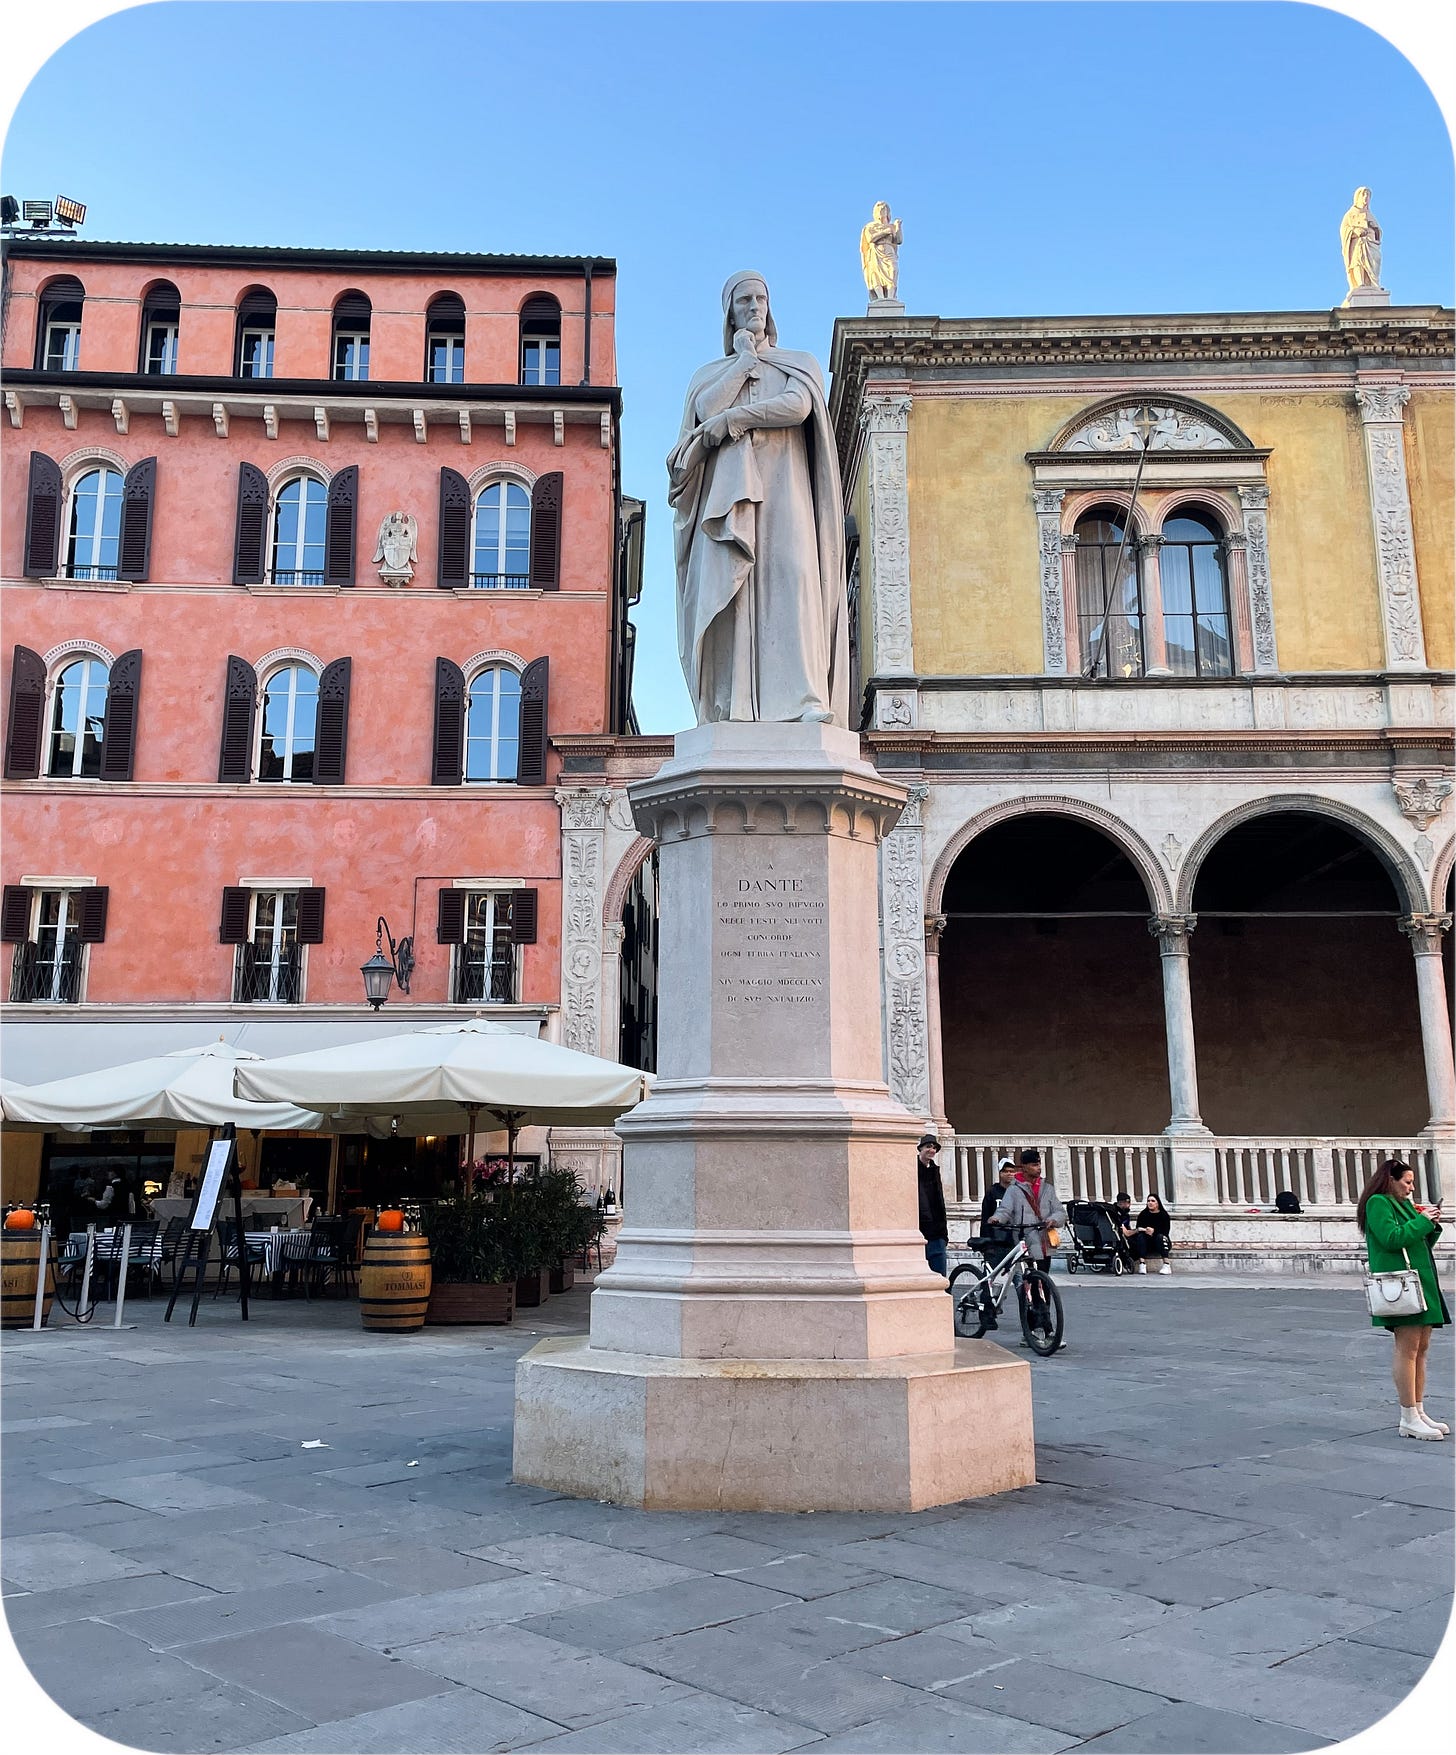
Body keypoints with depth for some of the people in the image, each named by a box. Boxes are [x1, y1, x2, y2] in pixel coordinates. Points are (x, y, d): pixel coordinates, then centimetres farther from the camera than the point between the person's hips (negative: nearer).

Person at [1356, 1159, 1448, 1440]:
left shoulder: (1404, 1204, 23)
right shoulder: (1377, 1203, -7)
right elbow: (1392, 1238, -19)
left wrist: (1432, 1225, 8)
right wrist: (1423, 1221, -12)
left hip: (1421, 1283, 10)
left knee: (1421, 1348, 10)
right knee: (1407, 1349, -10)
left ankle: (1419, 1412, 16)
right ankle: (1409, 1419, -8)